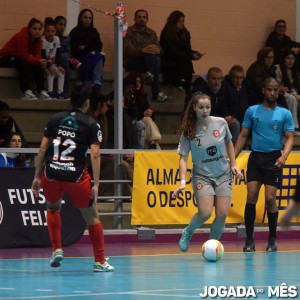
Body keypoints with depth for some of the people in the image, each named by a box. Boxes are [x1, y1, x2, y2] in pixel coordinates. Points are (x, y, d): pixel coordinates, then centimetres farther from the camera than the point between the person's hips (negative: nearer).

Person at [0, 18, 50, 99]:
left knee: (37, 66, -18)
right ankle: (26, 92, -38)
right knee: (23, 64, -36)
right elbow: (23, 56, -31)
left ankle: (41, 91, -19)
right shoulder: (21, 36, -27)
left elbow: (37, 54, -7)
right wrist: (39, 61, -40)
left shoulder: (37, 38, -4)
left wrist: (41, 61, -30)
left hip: (18, 58, 7)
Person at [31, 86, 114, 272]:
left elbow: (42, 149, 8)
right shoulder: (91, 124, 4)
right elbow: (95, 154, -6)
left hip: (51, 173, 3)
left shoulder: (55, 119, 12)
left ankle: (57, 249, 18)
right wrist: (96, 185, -7)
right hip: (76, 175, -3)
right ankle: (100, 262, 15)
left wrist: (37, 176, 13)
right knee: (92, 217, 14)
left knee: (53, 208, 31)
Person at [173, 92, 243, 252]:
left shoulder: (220, 123, -4)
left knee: (222, 214, -10)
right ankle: (187, 232, 12)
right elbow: (183, 158, -10)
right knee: (205, 212, -18)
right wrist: (183, 182, -21)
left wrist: (233, 165, 10)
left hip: (224, 174, 3)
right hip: (202, 176, -2)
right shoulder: (188, 131, -10)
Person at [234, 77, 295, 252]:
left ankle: (272, 239, 9)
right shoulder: (252, 111, 8)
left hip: (274, 159, -1)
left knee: (270, 199, -7)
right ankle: (249, 240, -1)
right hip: (255, 157, 1)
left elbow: (290, 137, 0)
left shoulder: (285, 114, 4)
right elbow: (243, 135, 11)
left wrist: (284, 156, -19)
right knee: (251, 197, -7)